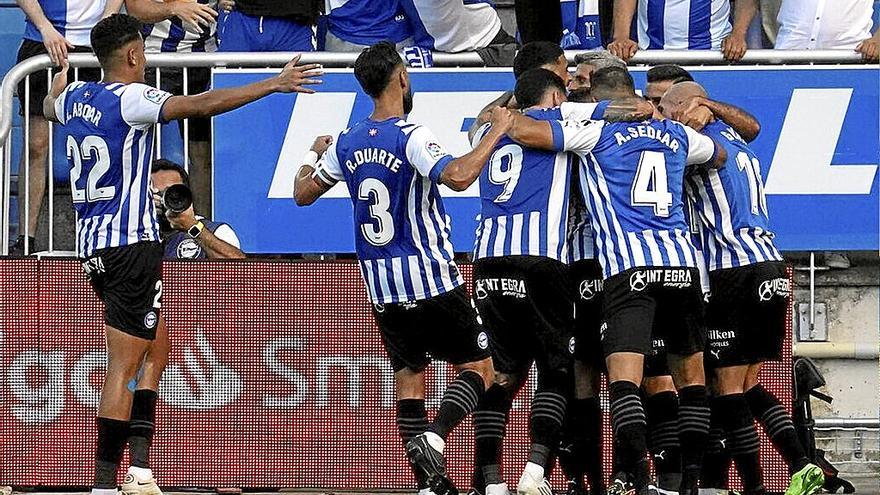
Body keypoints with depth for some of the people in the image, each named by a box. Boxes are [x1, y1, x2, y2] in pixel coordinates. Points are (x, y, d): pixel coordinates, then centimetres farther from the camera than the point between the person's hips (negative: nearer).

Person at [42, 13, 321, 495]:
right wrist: (275, 85, -21)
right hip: (131, 242, -9)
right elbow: (200, 104, -23)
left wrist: (58, 84, 60)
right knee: (124, 365, -8)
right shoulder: (130, 98, -13)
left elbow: (50, 107, 36)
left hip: (92, 246, 9)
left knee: (156, 345, 20)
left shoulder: (75, 98, 11)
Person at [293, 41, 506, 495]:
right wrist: (496, 132, -19)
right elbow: (458, 177, -31)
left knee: (408, 376, 12)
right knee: (478, 368, 3)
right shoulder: (411, 136, -15)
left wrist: (313, 158, 38)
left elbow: (303, 194, 17)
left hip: (380, 284, 6)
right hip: (429, 276, -6)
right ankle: (433, 438, -21)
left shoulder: (346, 143, 5)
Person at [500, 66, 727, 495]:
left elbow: (525, 132, -7)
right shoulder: (676, 134, 19)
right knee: (690, 371, 17)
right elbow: (720, 156, 40)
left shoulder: (596, 131, 3)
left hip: (628, 266, -5)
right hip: (680, 261, 5)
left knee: (624, 375, -12)